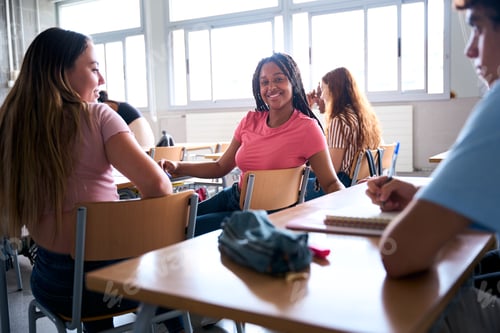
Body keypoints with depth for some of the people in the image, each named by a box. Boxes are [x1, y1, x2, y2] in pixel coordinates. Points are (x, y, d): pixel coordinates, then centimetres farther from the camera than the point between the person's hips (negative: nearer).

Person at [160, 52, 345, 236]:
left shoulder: (307, 128, -15)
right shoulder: (250, 121, 1)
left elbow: (331, 183, -13)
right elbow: (220, 167, 7)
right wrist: (177, 167, -5)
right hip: (234, 197, 6)